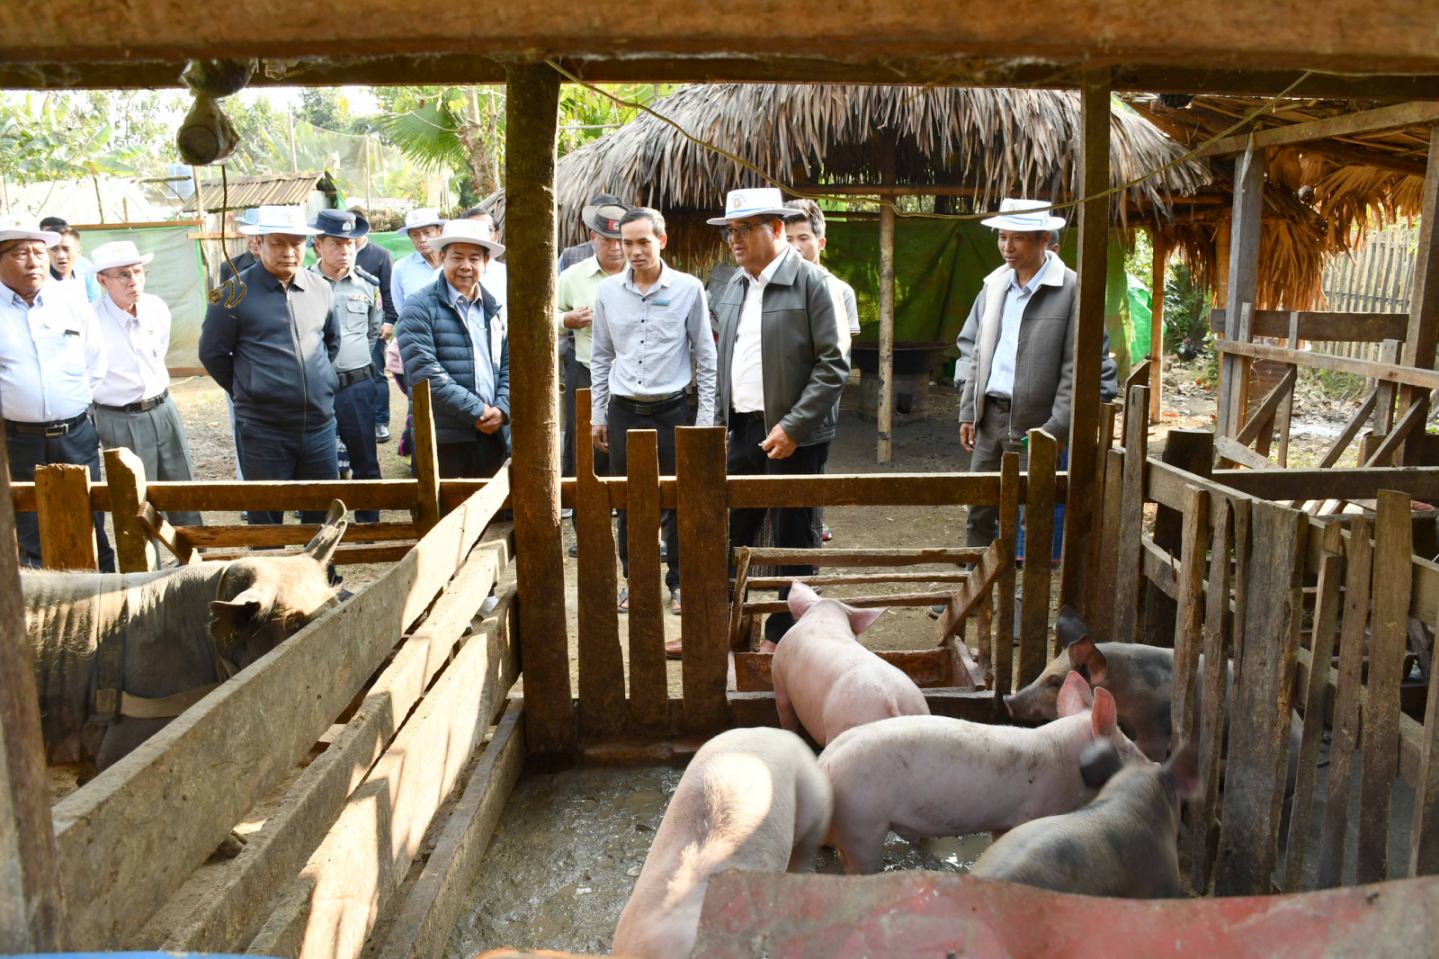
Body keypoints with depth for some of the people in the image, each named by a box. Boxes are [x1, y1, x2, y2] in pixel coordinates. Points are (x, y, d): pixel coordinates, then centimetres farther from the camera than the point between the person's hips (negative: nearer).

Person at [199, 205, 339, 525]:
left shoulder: (320, 289, 6)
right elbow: (212, 354, 0)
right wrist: (248, 390, 5)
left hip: (320, 424, 4)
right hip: (263, 430, -4)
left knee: (323, 514, 15)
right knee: (267, 523, 9)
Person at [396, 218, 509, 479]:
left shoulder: (494, 308, 13)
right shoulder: (419, 308, -5)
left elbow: (509, 364, 13)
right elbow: (424, 372, -14)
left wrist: (502, 409, -5)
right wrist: (476, 412, -14)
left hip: (491, 435, 5)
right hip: (442, 441, -5)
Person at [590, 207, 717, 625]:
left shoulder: (688, 288, -4)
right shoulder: (608, 290, 3)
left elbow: (705, 357, 0)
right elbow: (601, 357, 11)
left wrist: (705, 417, -2)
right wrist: (597, 415, 10)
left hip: (672, 409, -2)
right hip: (623, 410, 2)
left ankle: (679, 582, 21)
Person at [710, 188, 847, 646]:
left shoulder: (809, 281, -9)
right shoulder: (735, 285, 11)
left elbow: (832, 365, -13)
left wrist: (792, 427, -17)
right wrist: (720, 423, 11)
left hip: (792, 436, -6)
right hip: (743, 431, 6)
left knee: (793, 541, 6)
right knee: (730, 535, 10)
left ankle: (785, 635, 20)